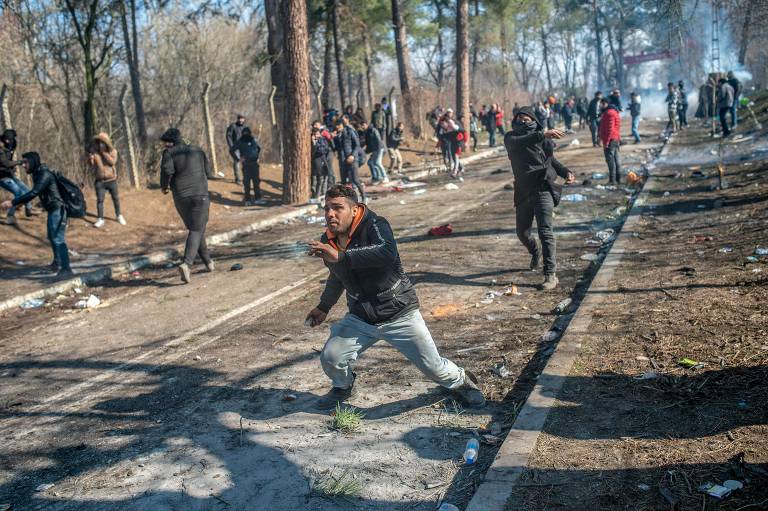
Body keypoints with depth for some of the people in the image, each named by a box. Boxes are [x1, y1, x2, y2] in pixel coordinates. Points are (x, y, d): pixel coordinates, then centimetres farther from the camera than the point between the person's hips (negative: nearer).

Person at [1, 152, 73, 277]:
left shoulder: (45, 174, -20)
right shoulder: (37, 173, 10)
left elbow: (34, 193, -29)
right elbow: (35, 192, 25)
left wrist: (13, 202, -29)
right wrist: (21, 202, 26)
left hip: (58, 210, -11)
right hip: (52, 210, 11)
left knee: (58, 239, -14)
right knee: (52, 237, 22)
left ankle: (66, 269, -14)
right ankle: (57, 263, 37)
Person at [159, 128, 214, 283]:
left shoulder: (169, 153, -3)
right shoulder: (197, 150, 8)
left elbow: (167, 170, -19)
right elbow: (209, 173, 9)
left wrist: (164, 186, -2)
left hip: (181, 196, 0)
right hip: (200, 195, 0)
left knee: (194, 228, 19)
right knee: (196, 230, -2)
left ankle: (207, 261, 26)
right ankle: (187, 263, -22)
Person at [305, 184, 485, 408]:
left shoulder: (375, 225, -21)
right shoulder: (327, 242, -1)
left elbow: (388, 253, -45)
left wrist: (340, 256, -47)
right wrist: (323, 307, 28)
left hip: (400, 315, -5)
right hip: (360, 318, 5)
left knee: (433, 367, 2)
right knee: (330, 357, -10)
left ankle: (461, 381, 38)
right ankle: (343, 387, 25)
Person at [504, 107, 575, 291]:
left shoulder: (542, 139, 4)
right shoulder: (510, 137, 4)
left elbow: (551, 159, 18)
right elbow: (518, 142, -21)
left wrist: (566, 172, 1)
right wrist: (542, 134, -32)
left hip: (543, 188, -3)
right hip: (523, 192, 3)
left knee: (545, 231, -15)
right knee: (522, 232, 16)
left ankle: (551, 274, -14)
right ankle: (535, 253, 49)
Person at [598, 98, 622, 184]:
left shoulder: (609, 113, -16)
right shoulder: (612, 111, 18)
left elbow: (609, 129, -22)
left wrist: (606, 142, -21)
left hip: (610, 140, -11)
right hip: (616, 139, 11)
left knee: (610, 159, -9)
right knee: (616, 159, 13)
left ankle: (612, 180, -10)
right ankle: (617, 178, 18)